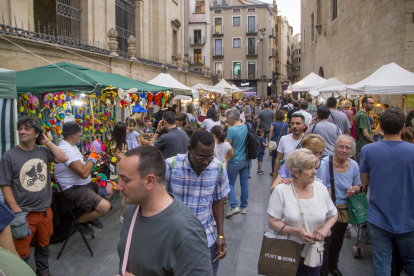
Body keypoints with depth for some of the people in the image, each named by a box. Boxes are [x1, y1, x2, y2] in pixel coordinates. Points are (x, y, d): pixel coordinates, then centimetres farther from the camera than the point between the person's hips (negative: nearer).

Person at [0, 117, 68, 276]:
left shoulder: (43, 151, 3)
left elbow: (63, 158, -9)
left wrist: (47, 142, -5)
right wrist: (16, 210, -15)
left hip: (45, 211, 4)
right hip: (24, 214, -4)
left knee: (43, 246, 22)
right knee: (22, 253, 5)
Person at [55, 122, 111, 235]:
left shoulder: (70, 146, 10)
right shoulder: (66, 150, -25)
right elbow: (84, 173, -32)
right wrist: (93, 157, -20)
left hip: (85, 184, 11)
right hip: (74, 189, -11)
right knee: (105, 207, -25)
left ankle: (91, 215, 23)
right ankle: (81, 221, 4)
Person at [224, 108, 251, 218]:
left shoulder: (231, 130, -18)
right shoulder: (247, 127, 0)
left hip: (235, 161, -5)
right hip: (246, 160, 6)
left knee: (231, 184, 9)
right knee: (244, 184, 13)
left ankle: (234, 206, -1)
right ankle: (244, 207, 23)